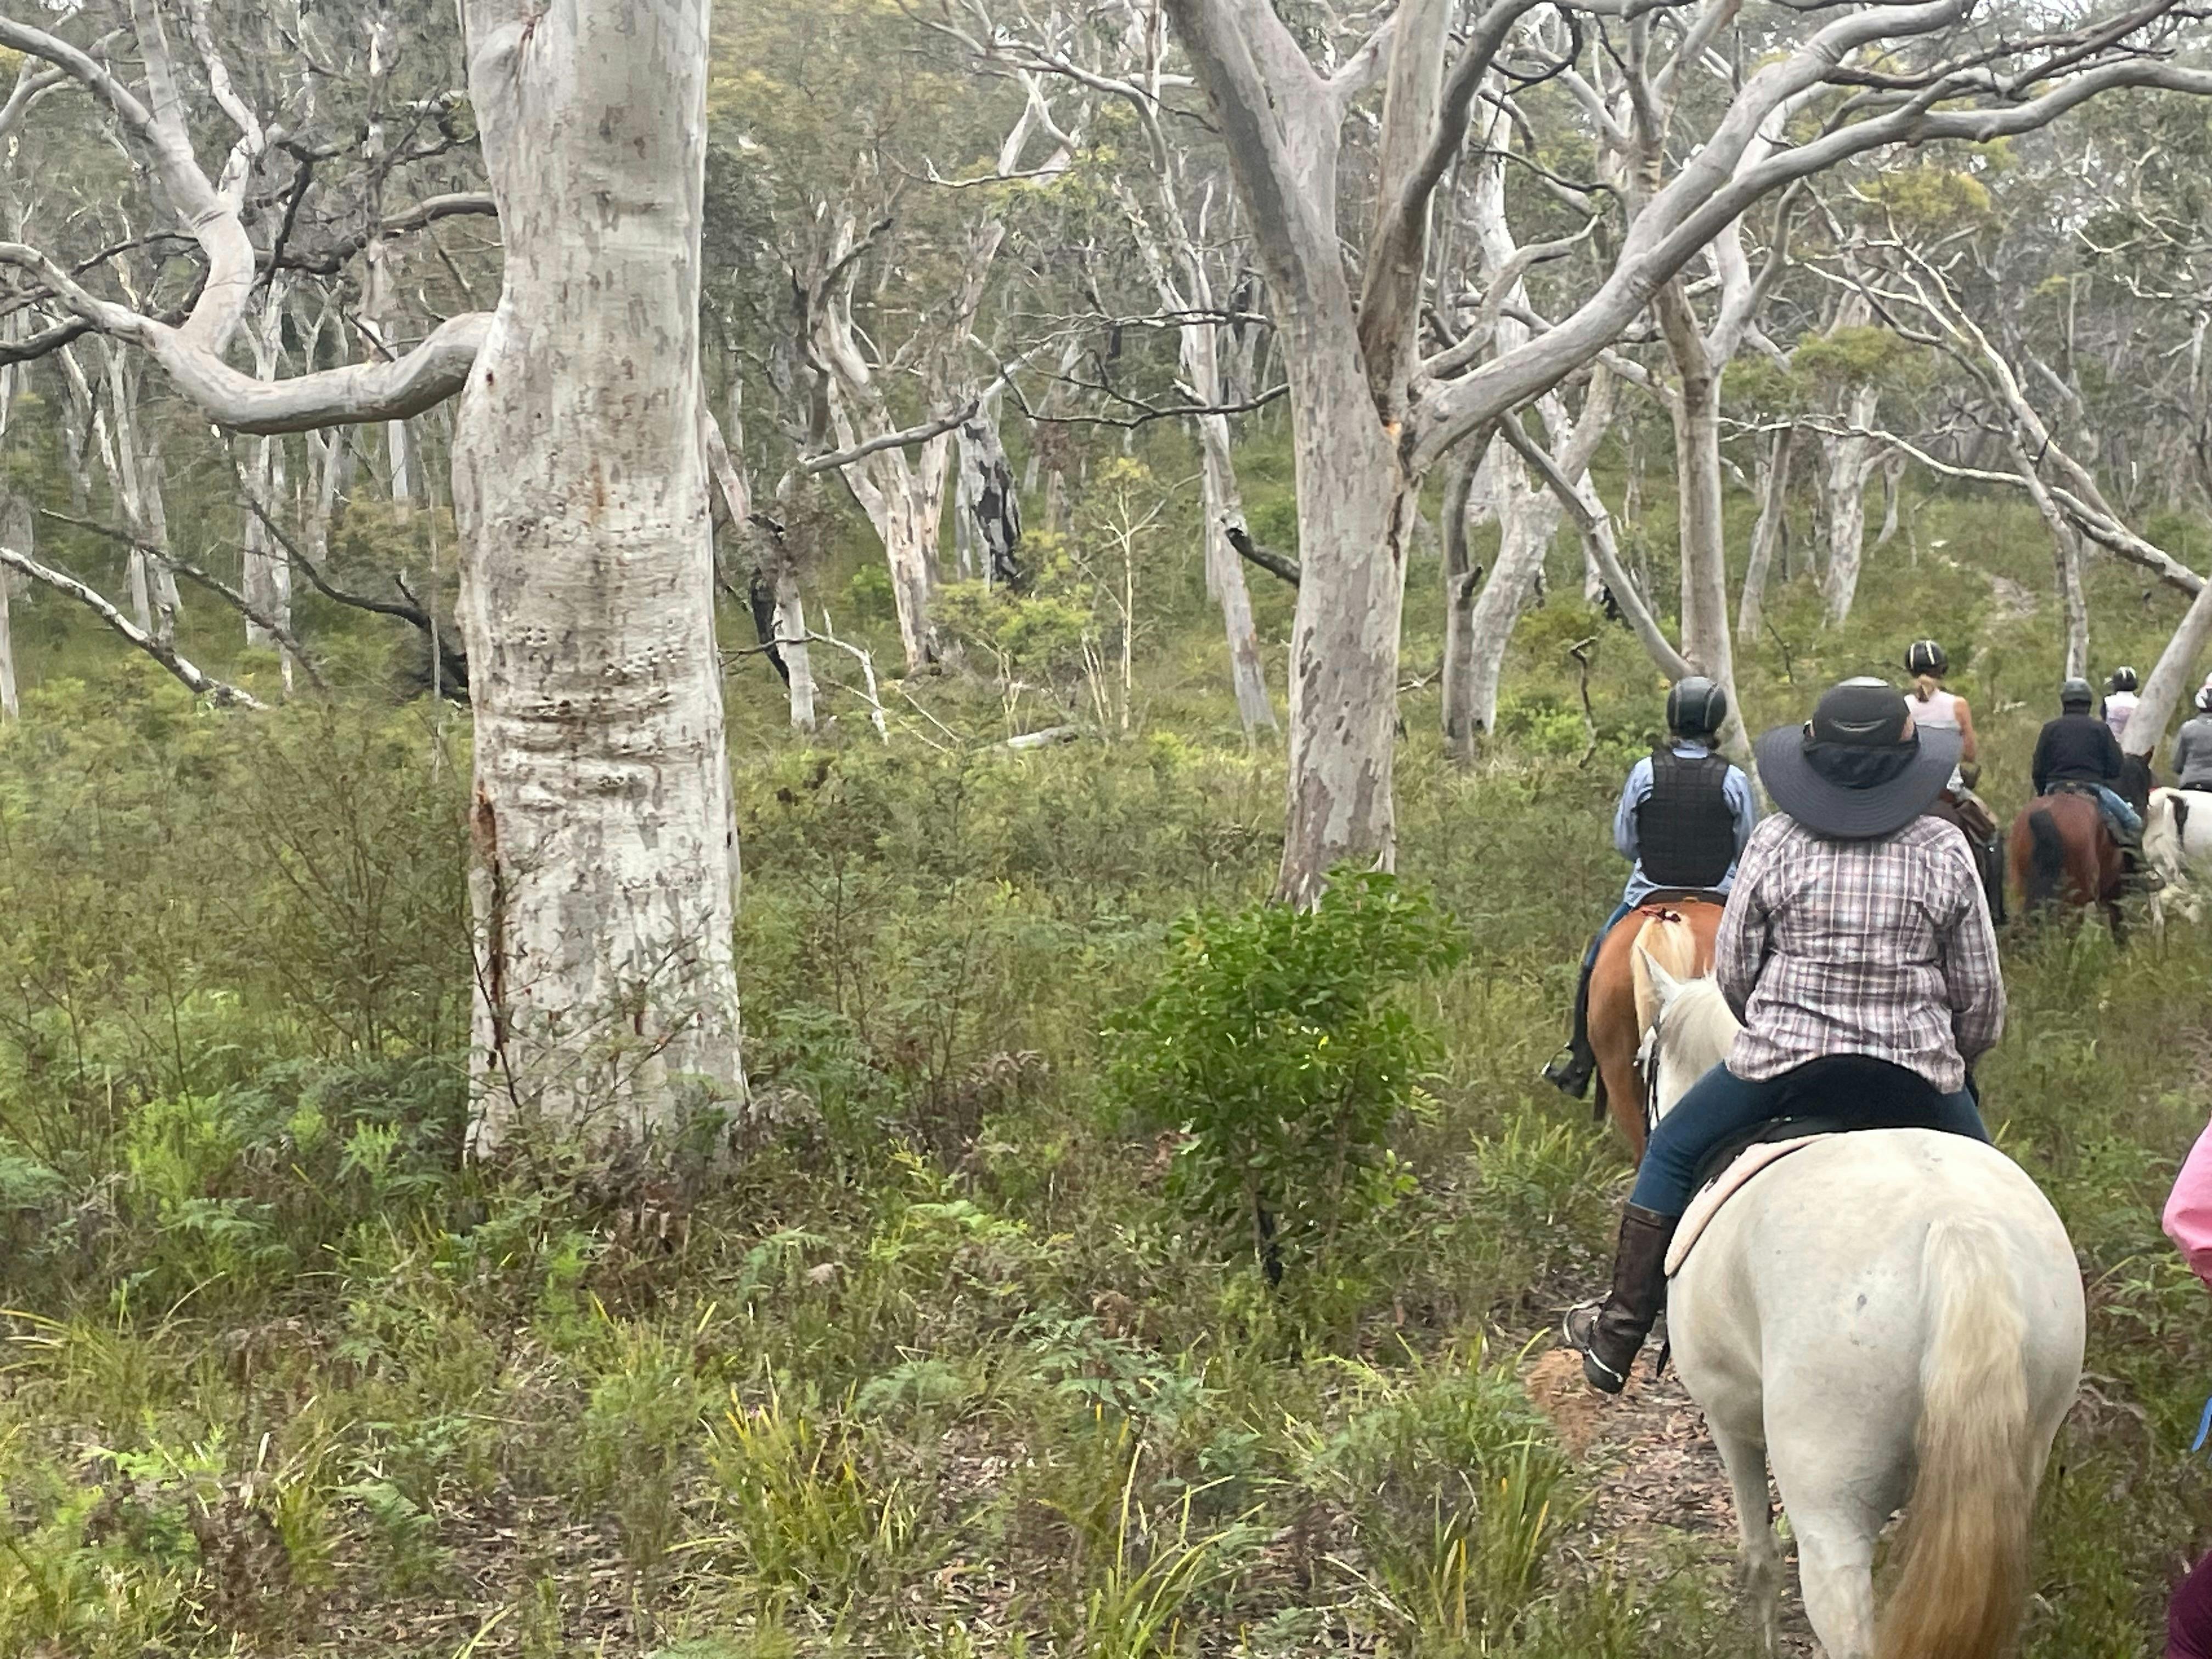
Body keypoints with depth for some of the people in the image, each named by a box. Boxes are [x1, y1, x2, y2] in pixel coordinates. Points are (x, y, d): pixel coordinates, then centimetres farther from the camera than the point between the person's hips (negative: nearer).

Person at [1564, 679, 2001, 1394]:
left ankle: (1619, 1334, 21)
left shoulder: (1778, 839, -5)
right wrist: (1958, 1053, 23)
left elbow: (1731, 967, 1)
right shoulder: (1945, 850, -3)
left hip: (1779, 1065, -1)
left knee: (1671, 1153, 20)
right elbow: (1980, 989, 4)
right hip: (1917, 1077, 1)